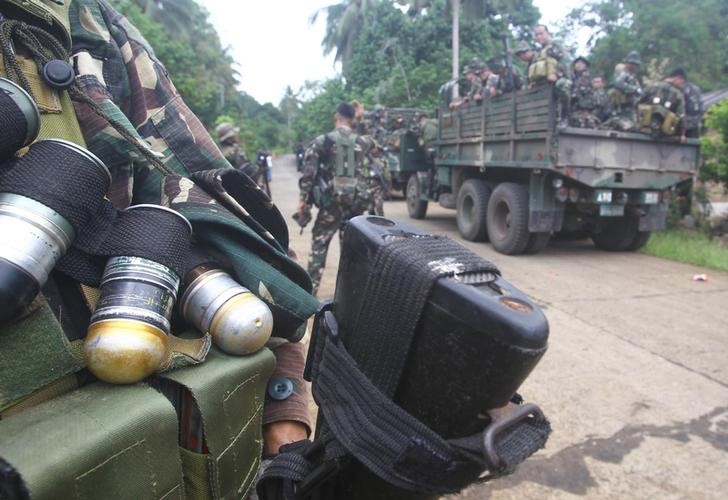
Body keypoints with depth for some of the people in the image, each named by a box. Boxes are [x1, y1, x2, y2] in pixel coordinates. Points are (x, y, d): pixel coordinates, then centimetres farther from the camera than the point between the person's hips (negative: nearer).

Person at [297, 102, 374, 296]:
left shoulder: (322, 141, -1)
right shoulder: (363, 143, 9)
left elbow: (309, 172, -3)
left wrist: (303, 198, 1)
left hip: (332, 199, -3)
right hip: (357, 200, 3)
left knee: (319, 243, 5)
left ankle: (310, 288, 3)